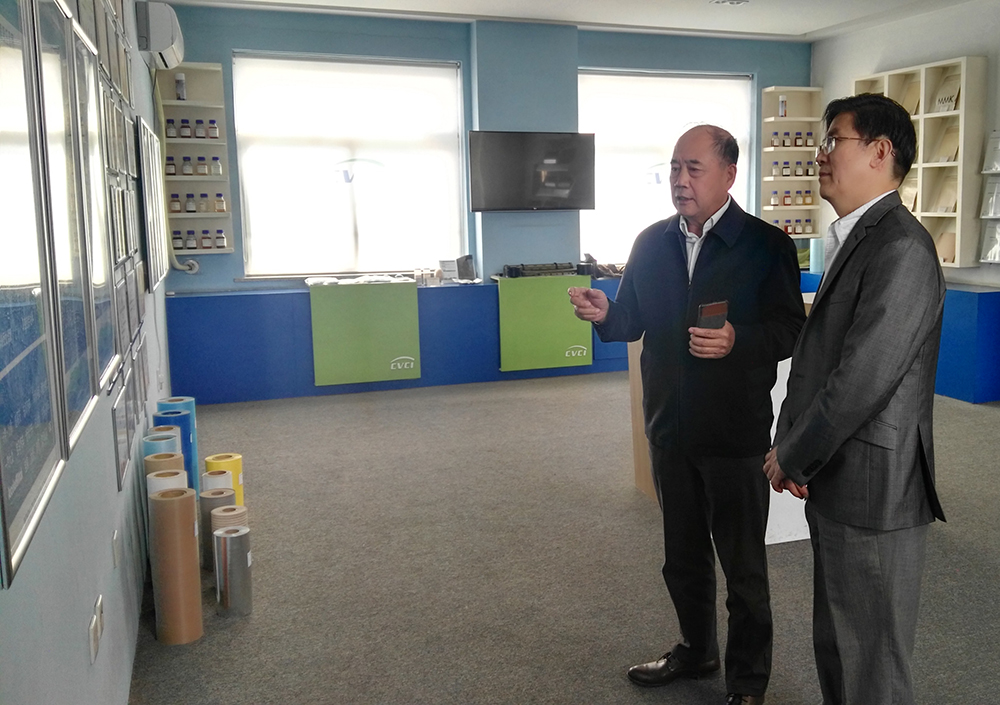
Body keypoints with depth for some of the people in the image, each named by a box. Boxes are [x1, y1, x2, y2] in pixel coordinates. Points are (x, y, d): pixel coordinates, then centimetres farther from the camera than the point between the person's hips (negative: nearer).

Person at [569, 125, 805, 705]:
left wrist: (737, 340, -31)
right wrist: (605, 314, -12)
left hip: (735, 434, -5)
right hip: (670, 429, 5)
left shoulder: (766, 245, -9)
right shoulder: (652, 243, 5)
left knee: (743, 565, 10)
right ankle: (697, 650, 42)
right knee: (682, 556, 20)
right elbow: (635, 320, 10)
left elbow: (791, 329, -12)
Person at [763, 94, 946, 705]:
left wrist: (791, 459, -11)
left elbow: (862, 379, -24)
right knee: (836, 648, 24)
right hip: (837, 484, 10)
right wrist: (791, 449, 4)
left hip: (871, 493, -9)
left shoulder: (901, 249, -19)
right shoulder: (856, 240, 14)